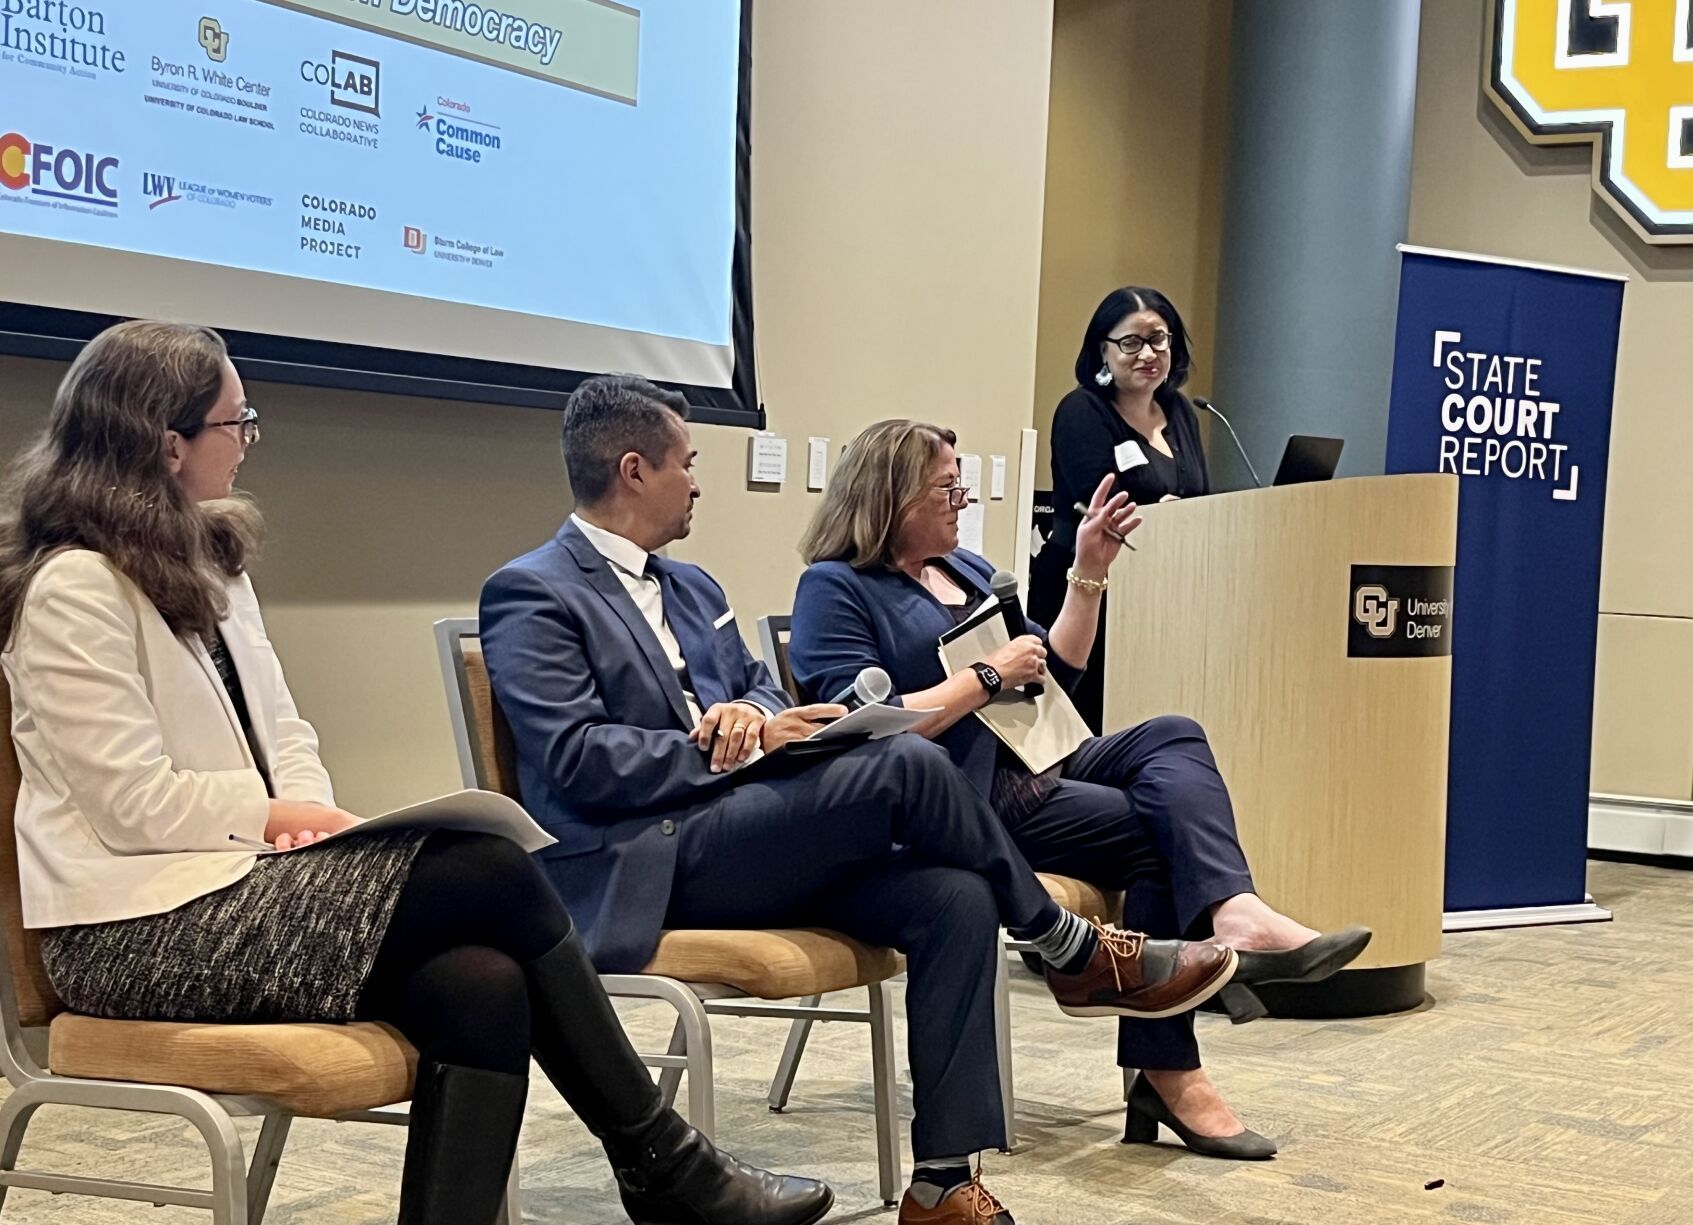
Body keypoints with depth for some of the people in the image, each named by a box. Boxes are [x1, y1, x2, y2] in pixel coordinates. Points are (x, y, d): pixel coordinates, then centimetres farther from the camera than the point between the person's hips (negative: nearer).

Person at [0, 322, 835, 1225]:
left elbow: (282, 731, 16)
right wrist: (281, 816, -11)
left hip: (241, 882, 8)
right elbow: (132, 800, -17)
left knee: (480, 981, -21)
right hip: (141, 934, -8)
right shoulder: (76, 588, -11)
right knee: (489, 869, -19)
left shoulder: (208, 561, 16)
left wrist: (311, 814, -4)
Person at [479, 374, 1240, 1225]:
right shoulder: (531, 595, -4)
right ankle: (1077, 955, -4)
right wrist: (743, 746, -15)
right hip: (646, 871, -8)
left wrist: (751, 711, -4)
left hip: (745, 845, 9)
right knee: (907, 766, -24)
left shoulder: (690, 587, 23)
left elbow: (759, 688, 23)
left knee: (956, 900, -16)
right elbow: (574, 760, -15)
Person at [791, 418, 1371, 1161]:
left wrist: (1089, 572, 11)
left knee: (1172, 738, -17)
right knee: (1160, 835, -20)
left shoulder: (967, 570, 22)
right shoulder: (835, 589, -4)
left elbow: (1058, 674, 22)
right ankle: (1166, 1072, -22)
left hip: (1034, 763, 8)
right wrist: (989, 676, -14)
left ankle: (1234, 917, -40)